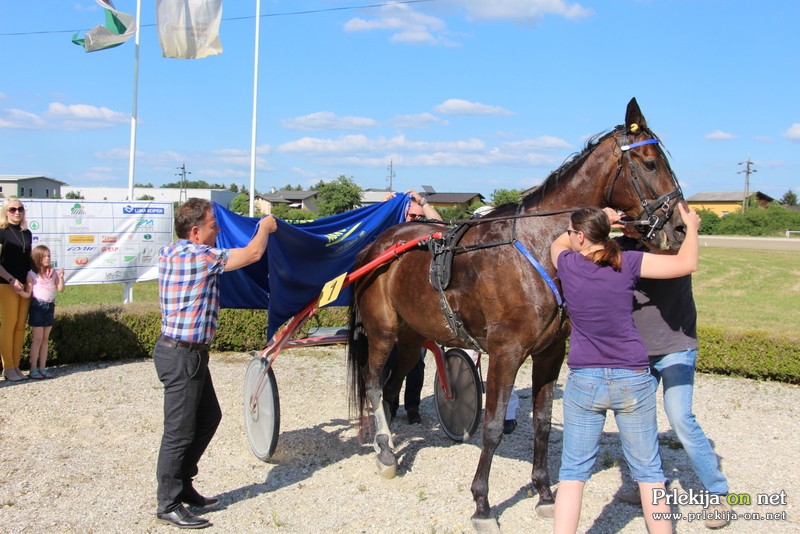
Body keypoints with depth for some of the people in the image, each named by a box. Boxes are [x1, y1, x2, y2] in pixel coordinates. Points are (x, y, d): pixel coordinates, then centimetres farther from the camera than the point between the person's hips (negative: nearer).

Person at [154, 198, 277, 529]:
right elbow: (252, 254, -14)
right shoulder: (199, 256, -19)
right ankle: (168, 505, 11)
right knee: (180, 431, 0)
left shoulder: (170, 253, 9)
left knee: (208, 417, 20)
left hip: (190, 353, 10)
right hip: (182, 356, -10)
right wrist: (266, 226, 6)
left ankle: (182, 485, 31)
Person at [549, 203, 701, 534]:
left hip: (584, 382, 0)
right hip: (633, 381, 0)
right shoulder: (627, 263, -7)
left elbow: (557, 243, 20)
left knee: (573, 472, 10)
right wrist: (691, 227, 10)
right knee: (648, 472, 14)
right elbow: (686, 263, -8)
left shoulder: (568, 264, -4)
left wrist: (603, 220, 22)